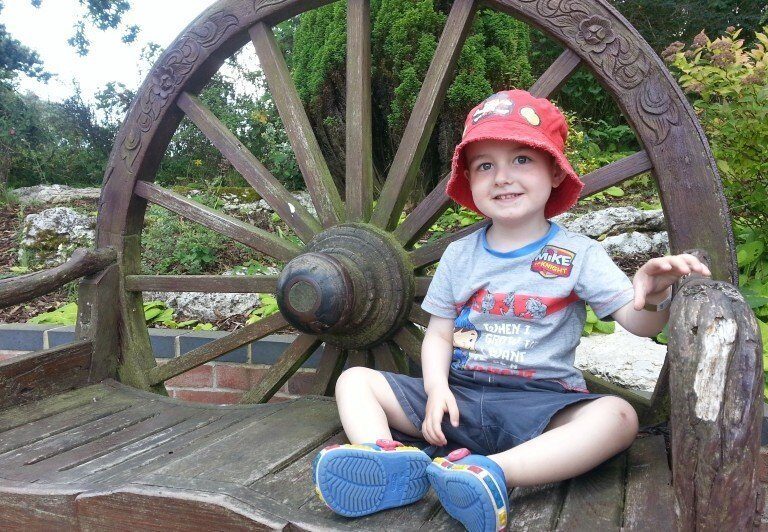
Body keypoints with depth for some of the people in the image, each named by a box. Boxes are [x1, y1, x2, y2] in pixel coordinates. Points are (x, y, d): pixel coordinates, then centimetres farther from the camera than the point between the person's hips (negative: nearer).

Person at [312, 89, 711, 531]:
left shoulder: (578, 254, 1)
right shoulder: (459, 255, 9)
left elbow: (637, 322, -7)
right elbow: (439, 334, 10)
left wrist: (653, 297, -31)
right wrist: (437, 387, -9)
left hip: (539, 402, -3)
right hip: (459, 395, 3)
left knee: (617, 416, -32)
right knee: (354, 380, -7)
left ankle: (493, 472, -43)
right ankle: (391, 459, -35)